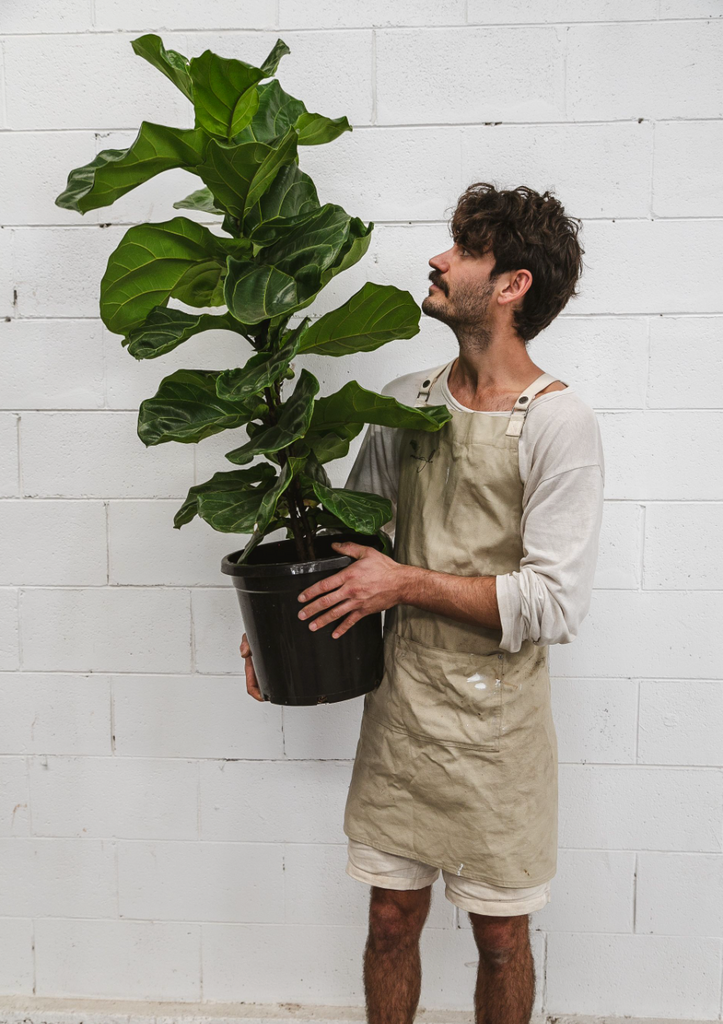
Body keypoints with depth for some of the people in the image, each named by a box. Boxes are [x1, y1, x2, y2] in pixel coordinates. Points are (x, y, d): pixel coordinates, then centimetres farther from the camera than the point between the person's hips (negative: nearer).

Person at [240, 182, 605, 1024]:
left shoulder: (558, 423, -14)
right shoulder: (406, 401, 4)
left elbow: (556, 603, -19)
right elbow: (348, 533, 12)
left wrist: (407, 583, -19)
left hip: (496, 722, -4)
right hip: (398, 707, 4)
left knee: (500, 936, 15)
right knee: (391, 919, 18)